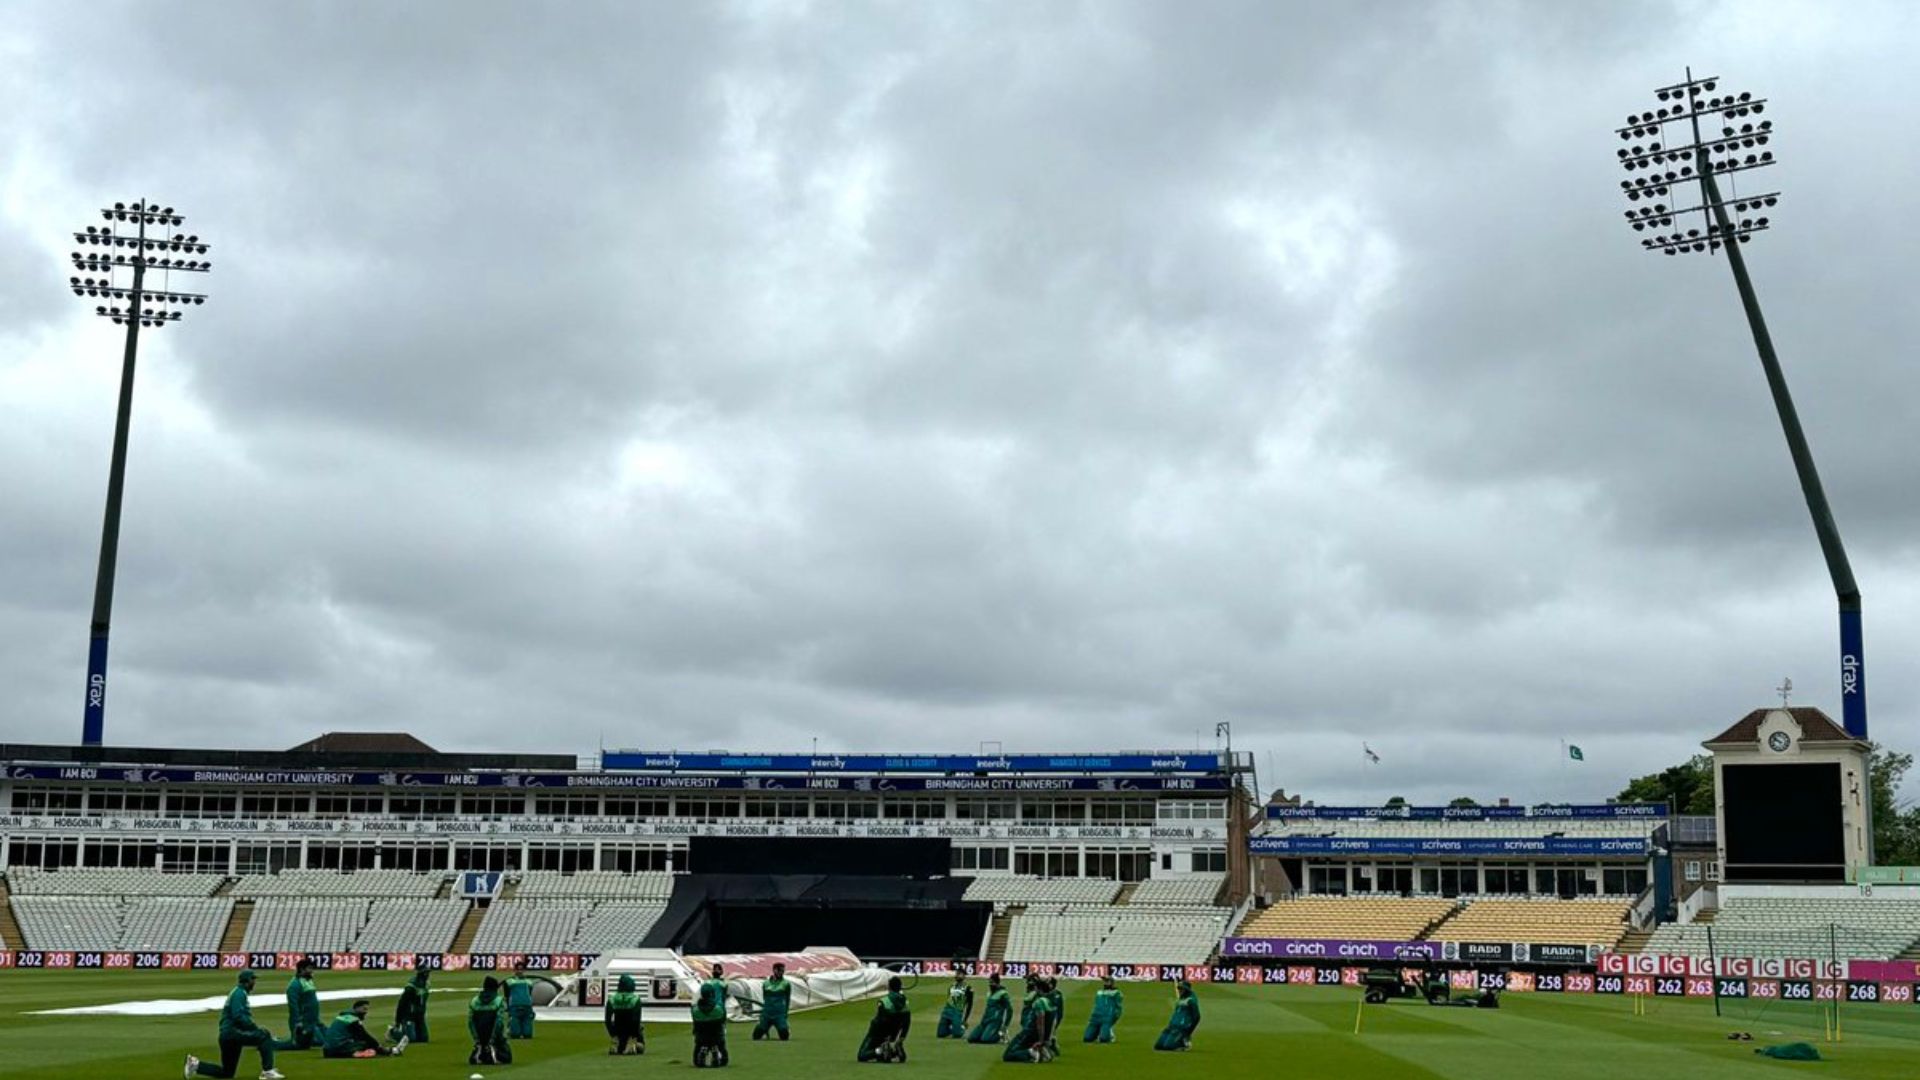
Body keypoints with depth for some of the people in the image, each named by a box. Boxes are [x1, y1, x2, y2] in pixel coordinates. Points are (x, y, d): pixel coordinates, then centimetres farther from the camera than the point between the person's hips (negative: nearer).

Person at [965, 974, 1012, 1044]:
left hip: (996, 1021, -8)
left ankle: (1001, 1034, 0)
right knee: (971, 1038, -4)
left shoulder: (1003, 994, -9)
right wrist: (982, 1022, 21)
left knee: (985, 1039, -28)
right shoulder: (989, 993, 16)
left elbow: (1008, 1010, -12)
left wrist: (1004, 1026, -16)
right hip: (986, 1020, 8)